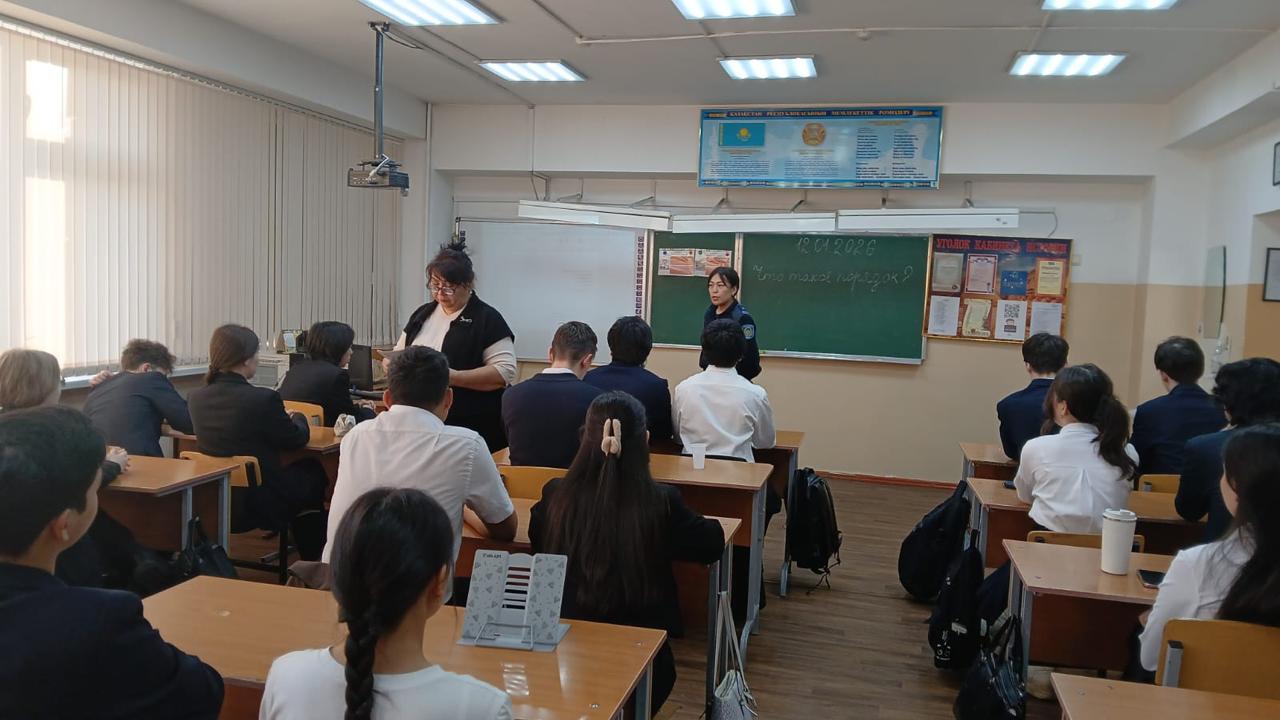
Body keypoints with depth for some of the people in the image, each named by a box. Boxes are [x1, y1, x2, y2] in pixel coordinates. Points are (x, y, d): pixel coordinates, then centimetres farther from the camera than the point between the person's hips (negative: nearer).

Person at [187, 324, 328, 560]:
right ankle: (313, 559, 34)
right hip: (260, 506, -7)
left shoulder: (196, 398, -4)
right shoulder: (263, 399, -23)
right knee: (313, 470, 20)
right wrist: (298, 418, 15)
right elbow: (296, 439, -7)